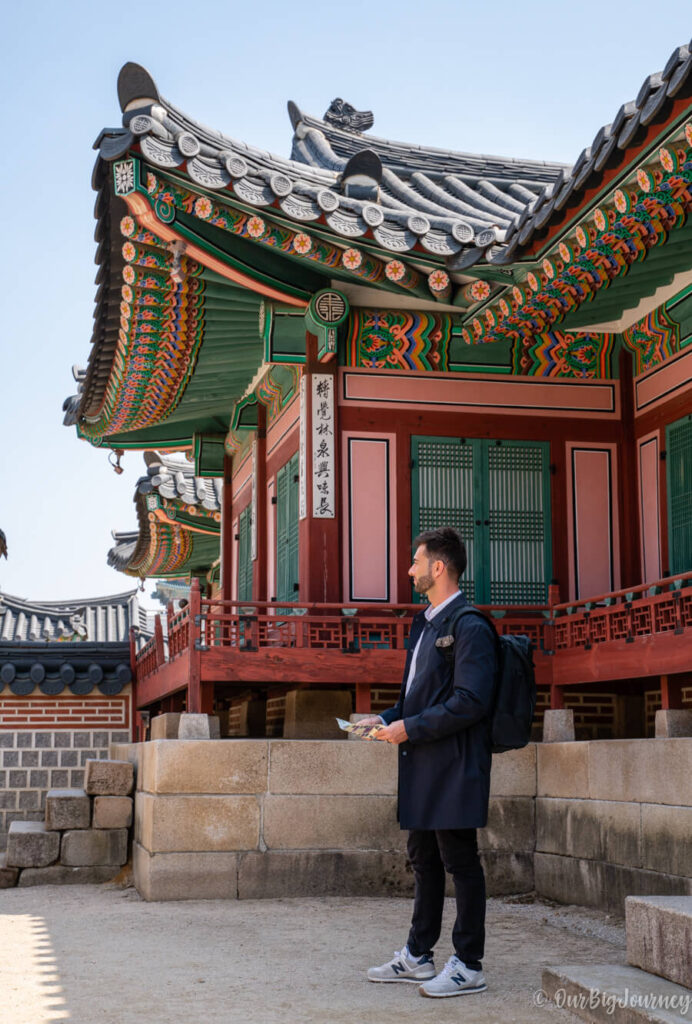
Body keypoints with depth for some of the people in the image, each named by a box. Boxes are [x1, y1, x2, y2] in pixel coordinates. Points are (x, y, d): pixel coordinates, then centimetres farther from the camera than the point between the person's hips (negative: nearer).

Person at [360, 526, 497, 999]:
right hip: (423, 766, 10)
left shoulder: (469, 627, -15)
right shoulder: (426, 623, 16)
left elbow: (470, 702, -23)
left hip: (454, 766, -10)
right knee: (425, 860, 16)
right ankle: (418, 957, 27)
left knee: (461, 862, -1)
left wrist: (410, 728, -19)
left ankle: (469, 967, 8)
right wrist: (387, 719, 8)